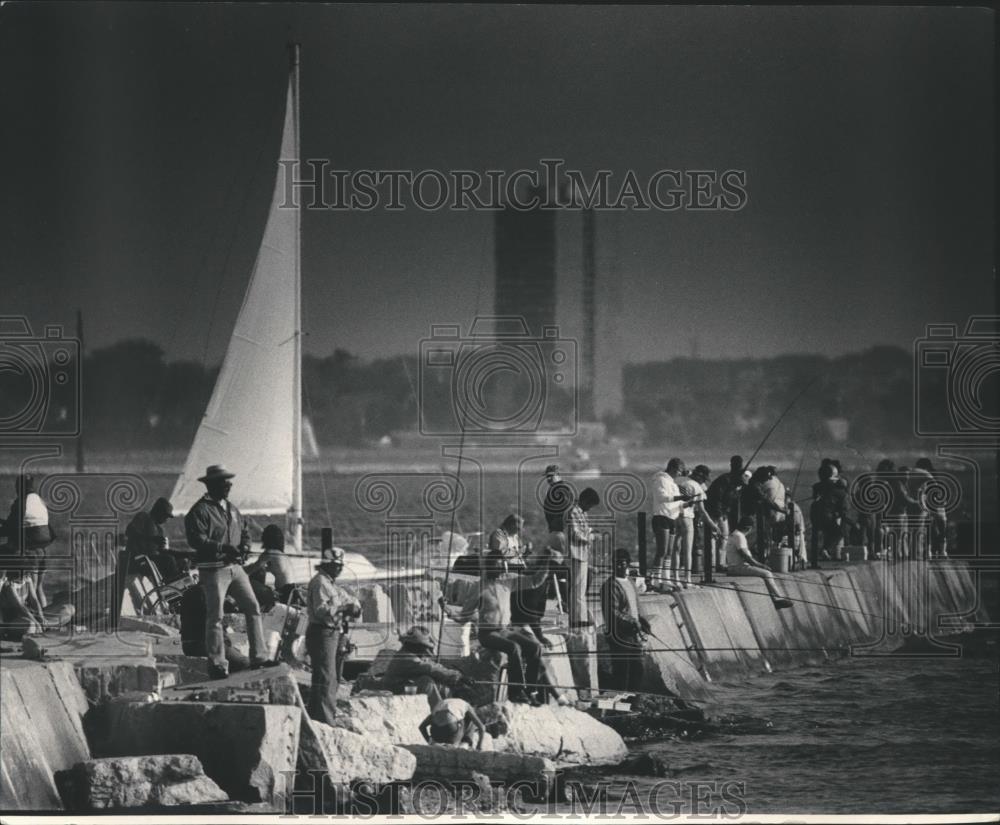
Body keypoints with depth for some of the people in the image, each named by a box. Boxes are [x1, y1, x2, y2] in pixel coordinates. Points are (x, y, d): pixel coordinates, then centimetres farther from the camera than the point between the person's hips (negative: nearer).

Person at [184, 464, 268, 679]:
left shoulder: (231, 509, 16)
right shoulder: (200, 511, -9)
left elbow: (243, 532, 21)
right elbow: (196, 540, -18)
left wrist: (244, 545, -2)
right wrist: (224, 548, -24)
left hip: (235, 567, 7)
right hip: (213, 570, -7)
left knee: (253, 608, 2)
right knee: (215, 617, -6)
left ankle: (258, 657, 7)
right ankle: (216, 664, 0)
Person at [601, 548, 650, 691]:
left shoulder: (630, 581, 14)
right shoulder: (611, 585, -14)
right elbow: (612, 612, -21)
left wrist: (640, 619, 7)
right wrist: (632, 622, -23)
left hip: (634, 635, 9)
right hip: (619, 635, -9)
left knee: (637, 670, 14)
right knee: (621, 673, -4)